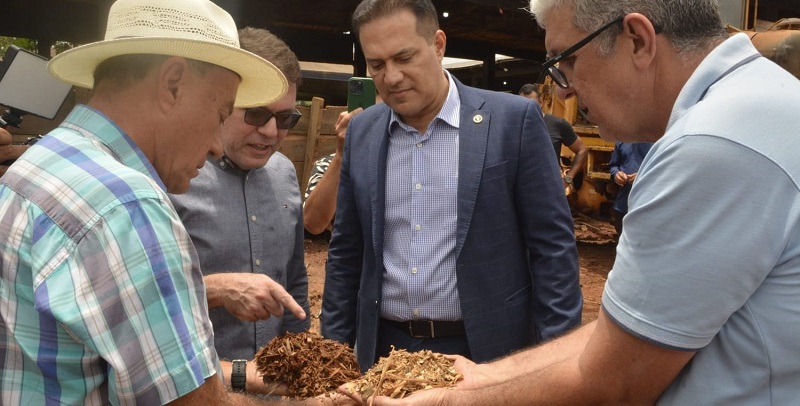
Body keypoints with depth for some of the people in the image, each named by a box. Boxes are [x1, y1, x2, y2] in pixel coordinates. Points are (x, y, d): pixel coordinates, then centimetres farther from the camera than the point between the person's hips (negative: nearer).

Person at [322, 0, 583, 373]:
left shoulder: (513, 119, -10)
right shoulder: (362, 131, 2)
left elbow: (553, 245, -8)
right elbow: (346, 251, 8)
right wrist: (334, 347, 7)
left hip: (487, 350, -3)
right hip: (385, 347, 4)